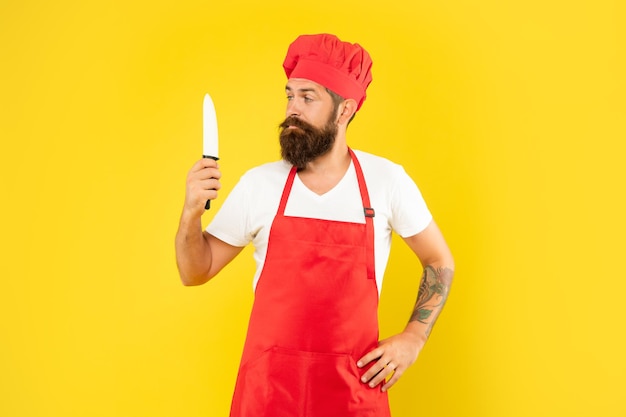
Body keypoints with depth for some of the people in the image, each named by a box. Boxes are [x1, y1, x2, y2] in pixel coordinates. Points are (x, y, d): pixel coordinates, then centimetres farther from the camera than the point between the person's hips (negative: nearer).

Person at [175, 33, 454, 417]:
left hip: (353, 385, 0)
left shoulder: (387, 180, -5)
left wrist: (413, 339, -1)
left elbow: (440, 262, 8)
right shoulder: (258, 184, -3)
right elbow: (195, 273, 4)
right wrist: (192, 213, -13)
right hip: (268, 382, 1)